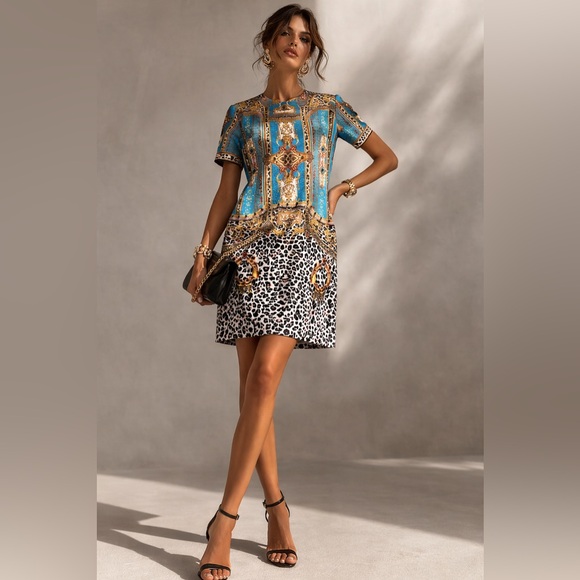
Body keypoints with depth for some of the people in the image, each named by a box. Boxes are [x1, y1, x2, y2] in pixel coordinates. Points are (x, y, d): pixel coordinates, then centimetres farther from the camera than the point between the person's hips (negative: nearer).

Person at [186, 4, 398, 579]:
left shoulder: (330, 108, 16)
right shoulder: (241, 115, 16)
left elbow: (387, 157, 23)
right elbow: (226, 191, 12)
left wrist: (341, 189, 10)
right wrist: (203, 252, 3)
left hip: (308, 249, -1)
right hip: (250, 249, 2)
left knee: (264, 379, -14)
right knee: (253, 387, -2)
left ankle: (225, 519, -7)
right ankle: (277, 509, 12)